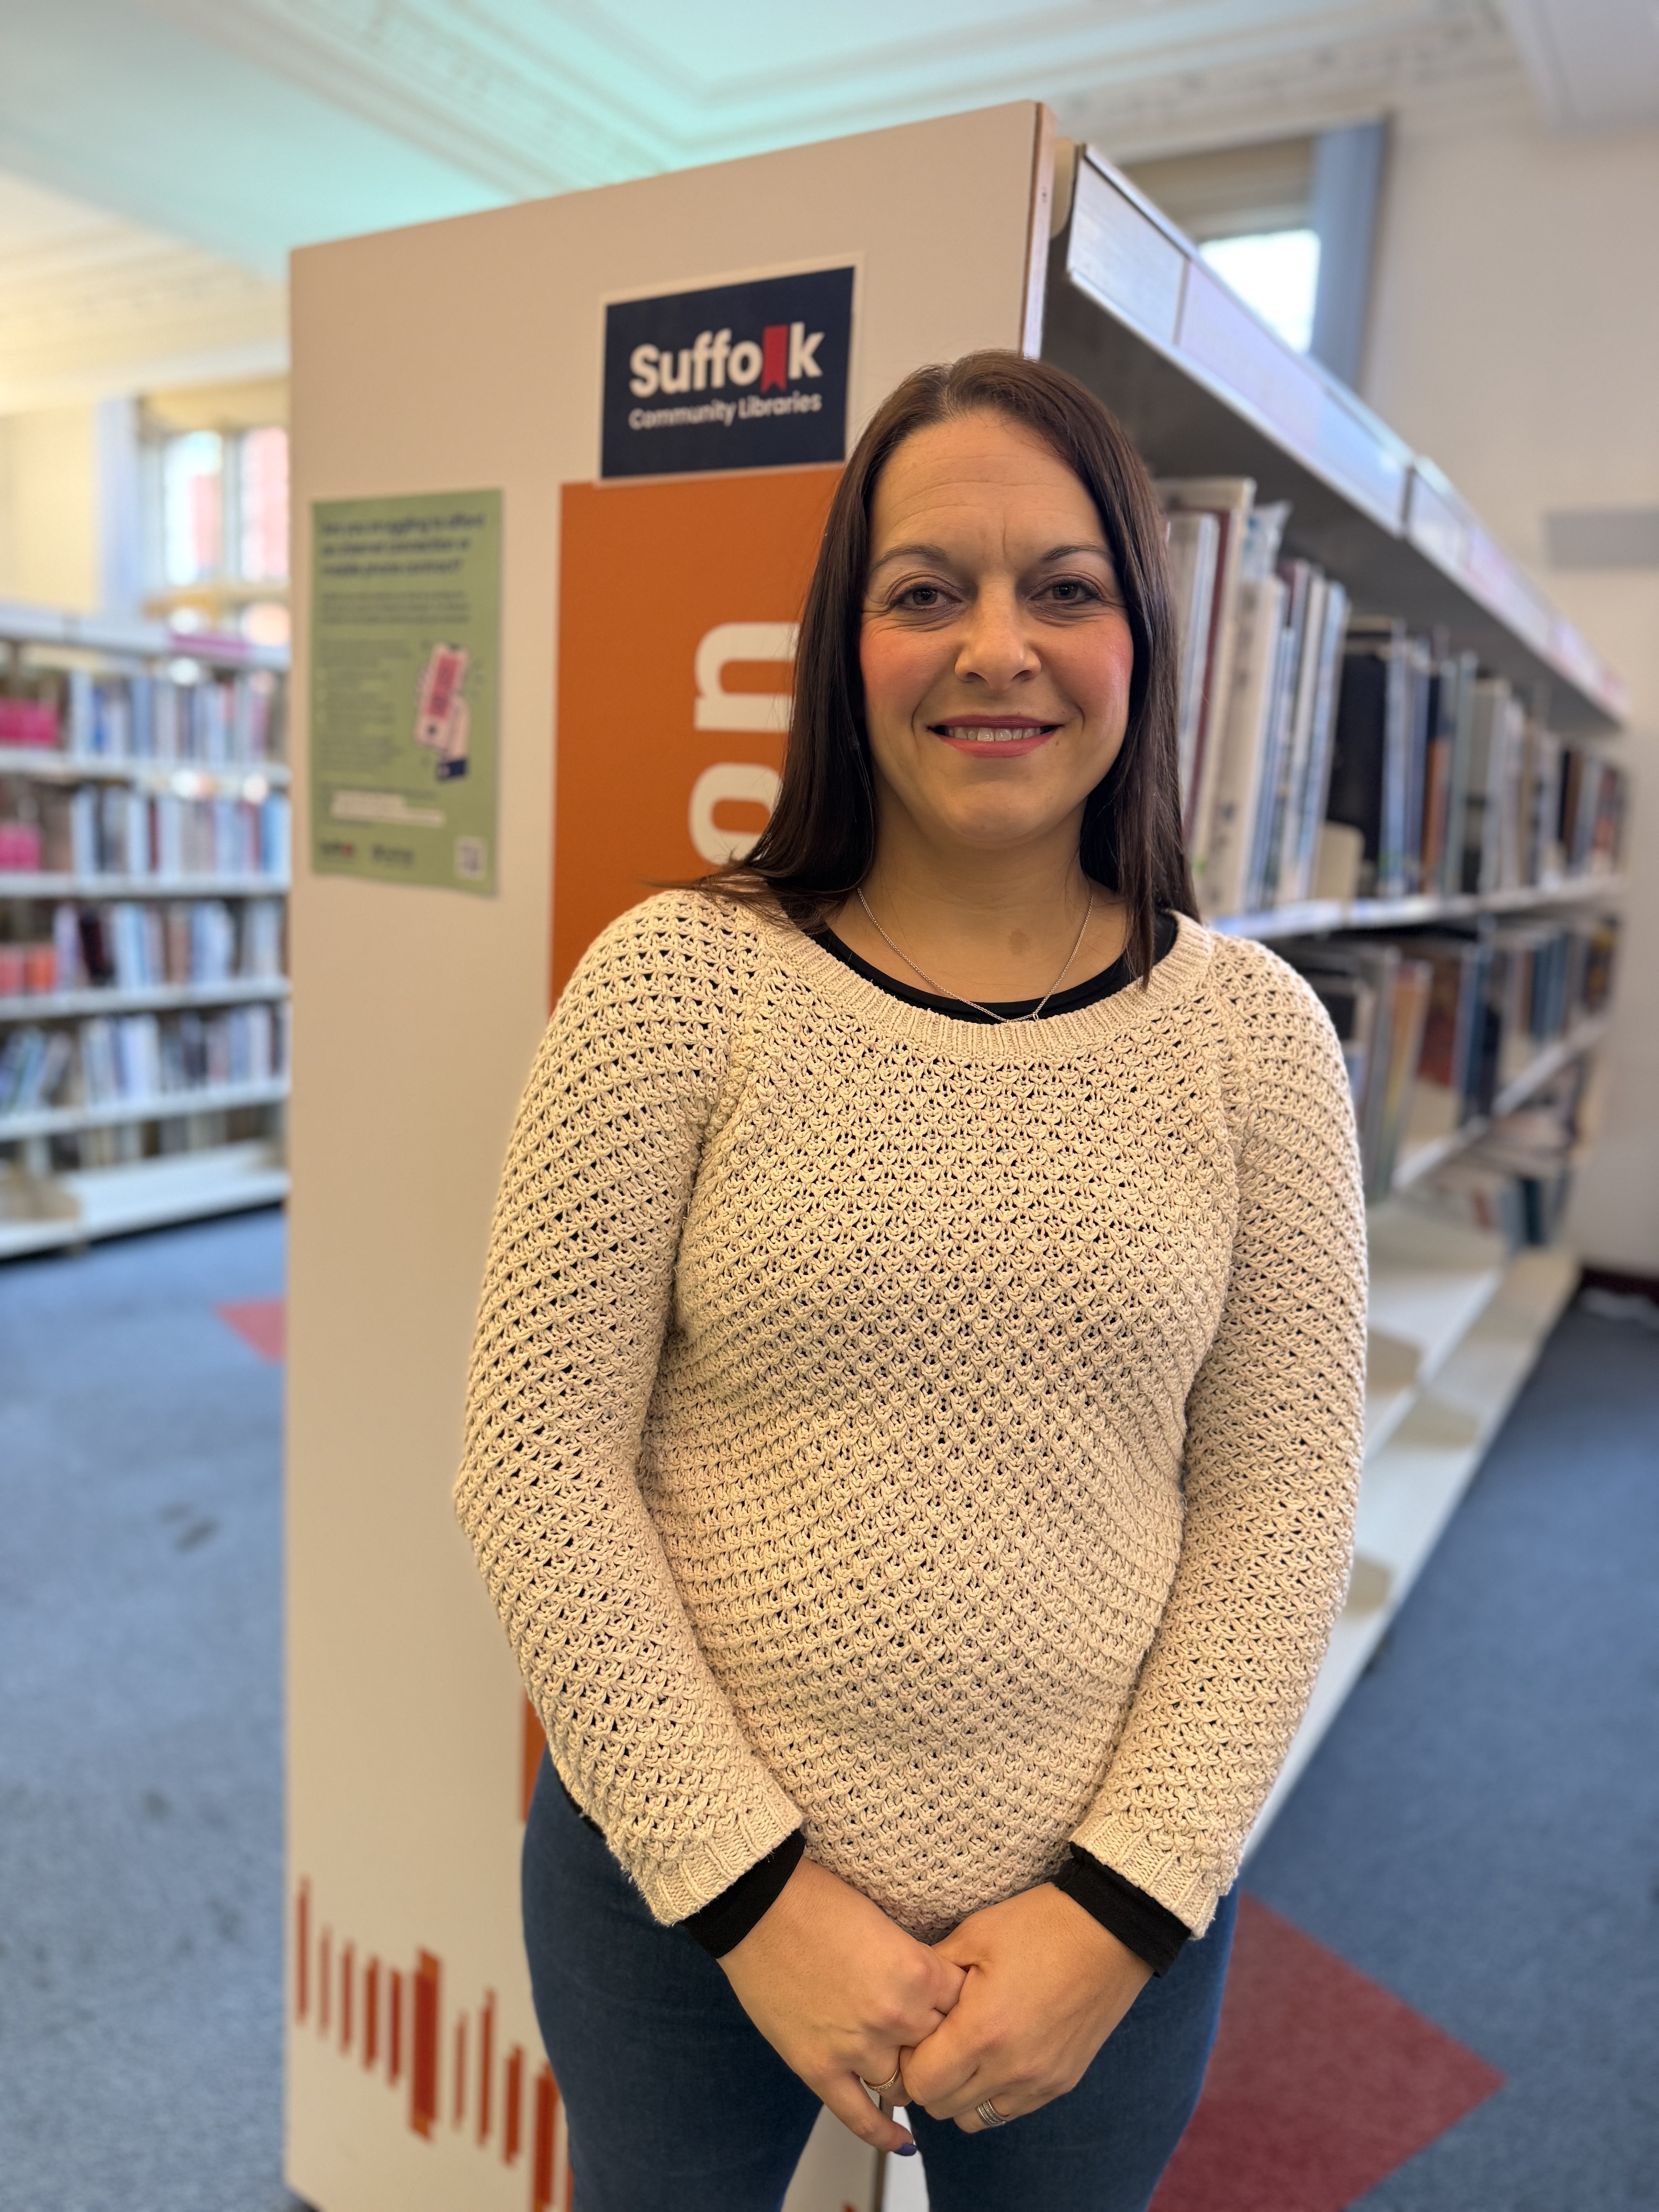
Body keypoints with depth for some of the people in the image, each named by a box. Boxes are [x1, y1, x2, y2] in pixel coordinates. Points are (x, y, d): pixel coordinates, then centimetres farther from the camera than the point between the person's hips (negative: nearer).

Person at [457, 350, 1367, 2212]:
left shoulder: (1255, 1034, -7)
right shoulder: (676, 982, -13)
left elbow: (1281, 1508, -4)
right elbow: (538, 1465, -12)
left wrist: (1122, 1911, -8)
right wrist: (755, 1883, -12)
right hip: (678, 1883, 0)